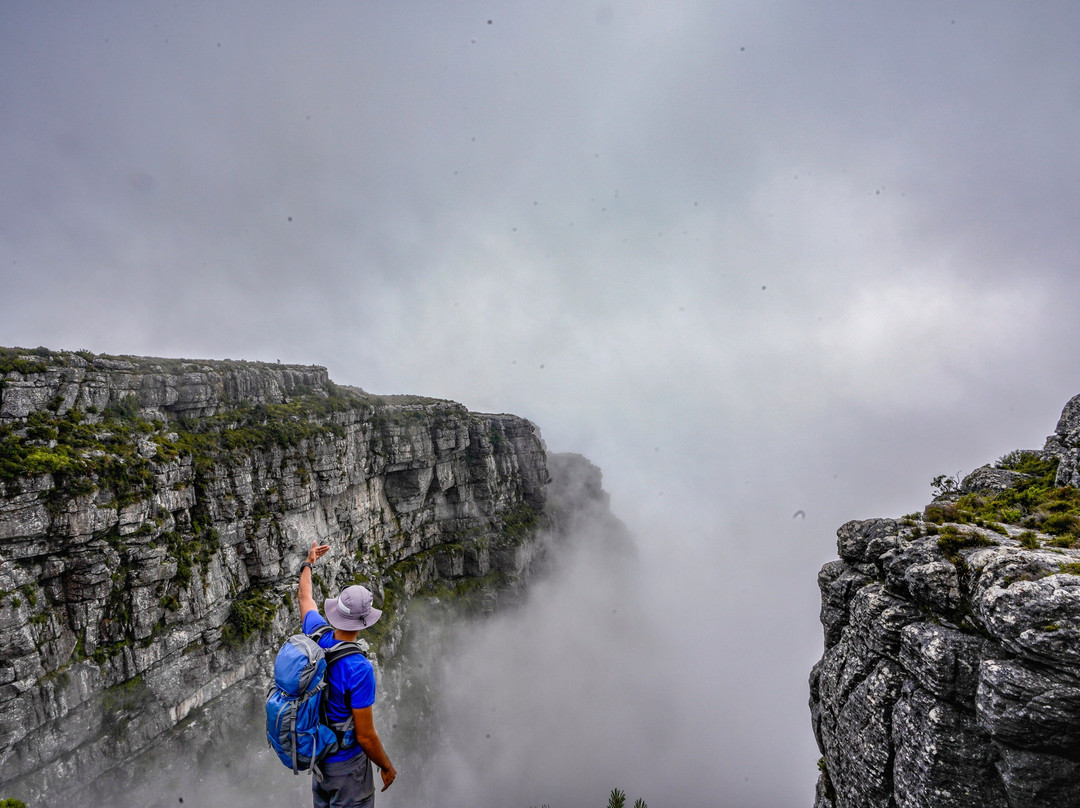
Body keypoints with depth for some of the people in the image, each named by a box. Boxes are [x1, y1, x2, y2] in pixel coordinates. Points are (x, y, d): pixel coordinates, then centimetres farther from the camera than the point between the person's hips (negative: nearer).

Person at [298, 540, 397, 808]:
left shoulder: (318, 636, -14)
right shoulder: (359, 670, -33)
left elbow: (305, 597, 10)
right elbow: (366, 736, -24)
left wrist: (308, 563, 27)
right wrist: (387, 766, -6)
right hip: (346, 763, -7)